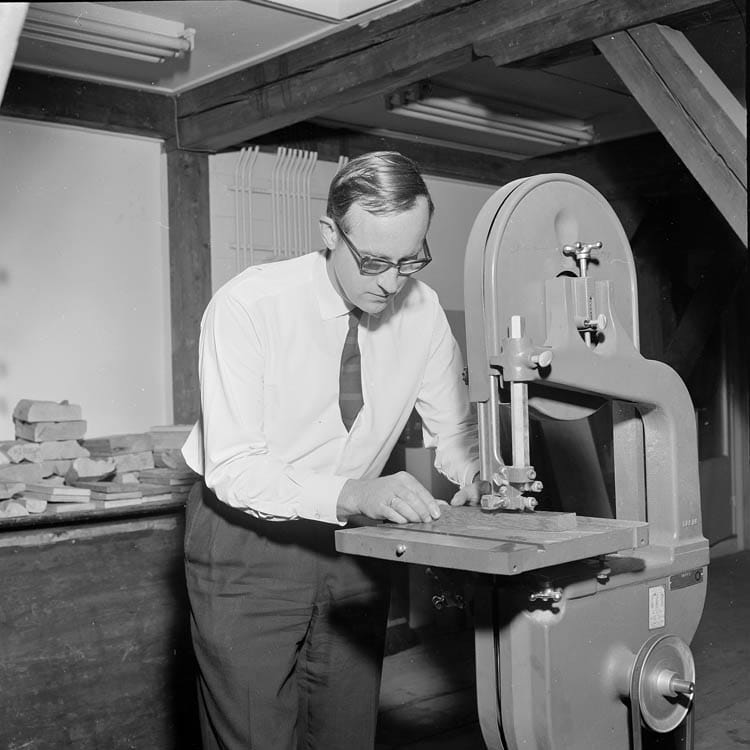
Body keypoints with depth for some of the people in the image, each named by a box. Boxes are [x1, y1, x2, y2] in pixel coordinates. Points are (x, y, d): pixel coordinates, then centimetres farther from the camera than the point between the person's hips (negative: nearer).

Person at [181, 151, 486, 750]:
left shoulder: (422, 309, -9)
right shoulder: (248, 306, -22)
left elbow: (456, 429, 1)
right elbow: (231, 468, -26)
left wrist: (477, 474, -22)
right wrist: (349, 493, -40)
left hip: (354, 539, 4)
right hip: (248, 541, -4)